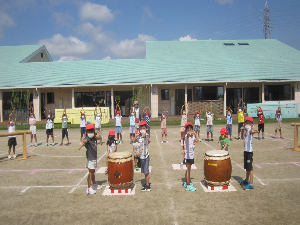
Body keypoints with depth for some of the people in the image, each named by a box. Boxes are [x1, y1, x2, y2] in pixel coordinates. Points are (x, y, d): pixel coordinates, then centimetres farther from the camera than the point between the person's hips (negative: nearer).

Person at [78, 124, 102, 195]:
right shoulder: (87, 139, -18)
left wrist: (98, 136, 8)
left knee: (93, 172, 23)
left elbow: (99, 137, 27)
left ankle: (94, 184, 40)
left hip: (94, 157, 8)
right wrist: (82, 143, -61)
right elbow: (84, 140, -43)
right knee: (90, 173, -4)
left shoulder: (94, 138, 4)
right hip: (90, 158, -8)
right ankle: (89, 188, 3)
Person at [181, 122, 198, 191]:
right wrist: (189, 134, -65)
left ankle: (186, 182, 35)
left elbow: (196, 140, 26)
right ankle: (188, 186, 4)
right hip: (188, 155, -8)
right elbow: (187, 136, -44)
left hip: (191, 155, 8)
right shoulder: (186, 136, -17)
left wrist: (194, 134, 19)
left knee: (188, 169, 20)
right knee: (188, 170, -2)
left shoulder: (192, 135, 6)